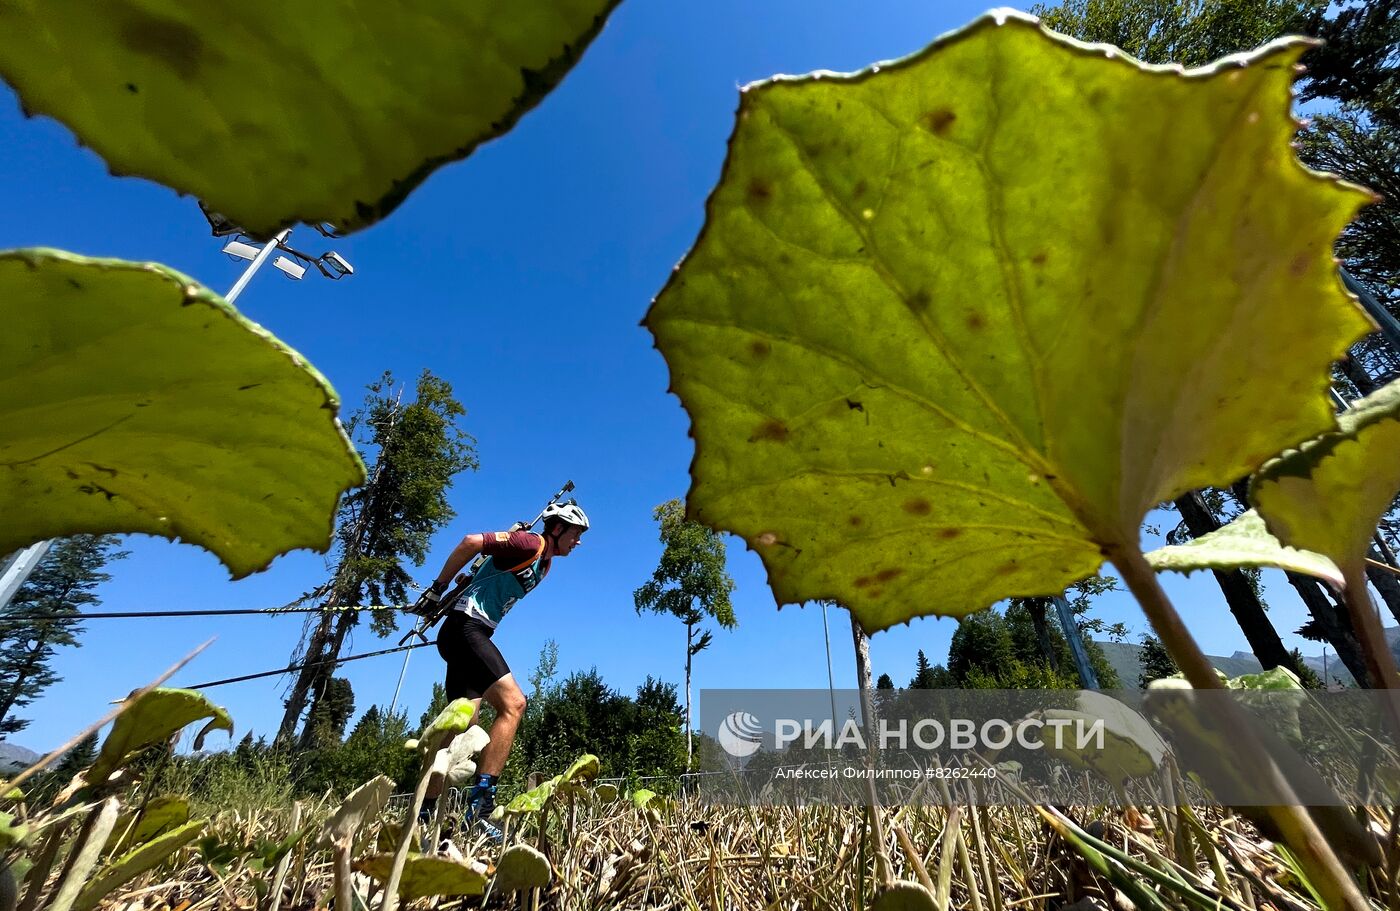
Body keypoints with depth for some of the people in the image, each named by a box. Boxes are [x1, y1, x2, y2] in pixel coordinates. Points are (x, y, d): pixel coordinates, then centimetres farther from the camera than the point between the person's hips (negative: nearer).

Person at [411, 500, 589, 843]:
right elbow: (471, 542, -18)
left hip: (472, 634, 10)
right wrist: (437, 589, -11)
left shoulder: (543, 564, 19)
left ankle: (426, 809, 15)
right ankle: (479, 803, -19)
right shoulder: (529, 544, -11)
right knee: (513, 702, -19)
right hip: (466, 627, -10)